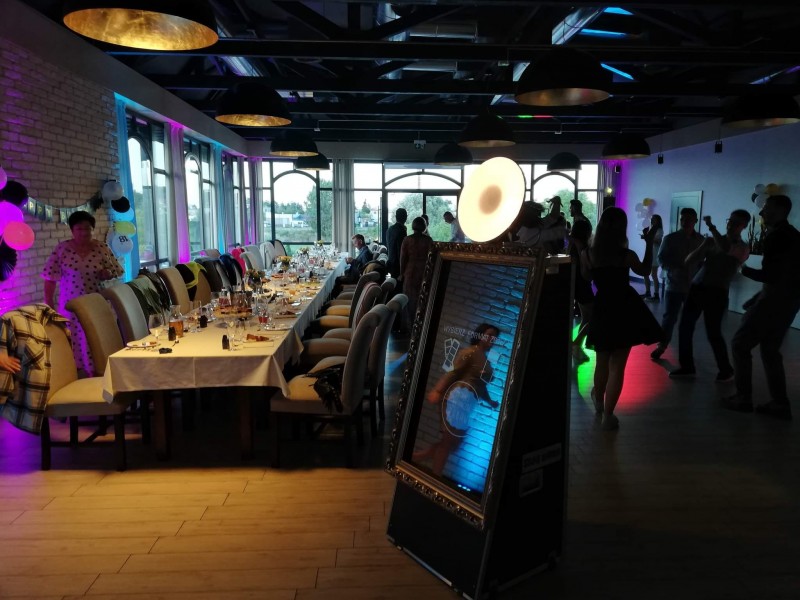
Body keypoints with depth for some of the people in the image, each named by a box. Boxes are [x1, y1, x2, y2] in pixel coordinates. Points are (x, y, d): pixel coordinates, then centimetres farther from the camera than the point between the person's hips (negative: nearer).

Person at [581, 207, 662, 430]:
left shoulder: (587, 254, -10)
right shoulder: (627, 255, -13)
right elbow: (645, 270, 8)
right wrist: (649, 243, 14)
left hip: (603, 309, 2)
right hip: (626, 310, -2)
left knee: (602, 362, 22)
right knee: (617, 366, 5)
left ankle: (599, 401, 44)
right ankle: (608, 415, 10)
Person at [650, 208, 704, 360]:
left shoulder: (701, 240, 2)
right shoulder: (670, 238, -2)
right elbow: (662, 261, -7)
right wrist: (679, 266, -20)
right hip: (674, 286, -2)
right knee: (669, 318, 1)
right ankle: (661, 346, 14)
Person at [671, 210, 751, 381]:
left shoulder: (743, 248, 1)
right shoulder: (713, 241, 14)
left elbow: (726, 249, -23)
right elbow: (689, 260, 9)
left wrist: (711, 227, -12)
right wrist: (704, 246, -7)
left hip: (717, 293, -5)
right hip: (697, 287, 5)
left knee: (713, 333, -5)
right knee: (684, 327, 2)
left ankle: (726, 370, 17)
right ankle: (687, 366, 16)